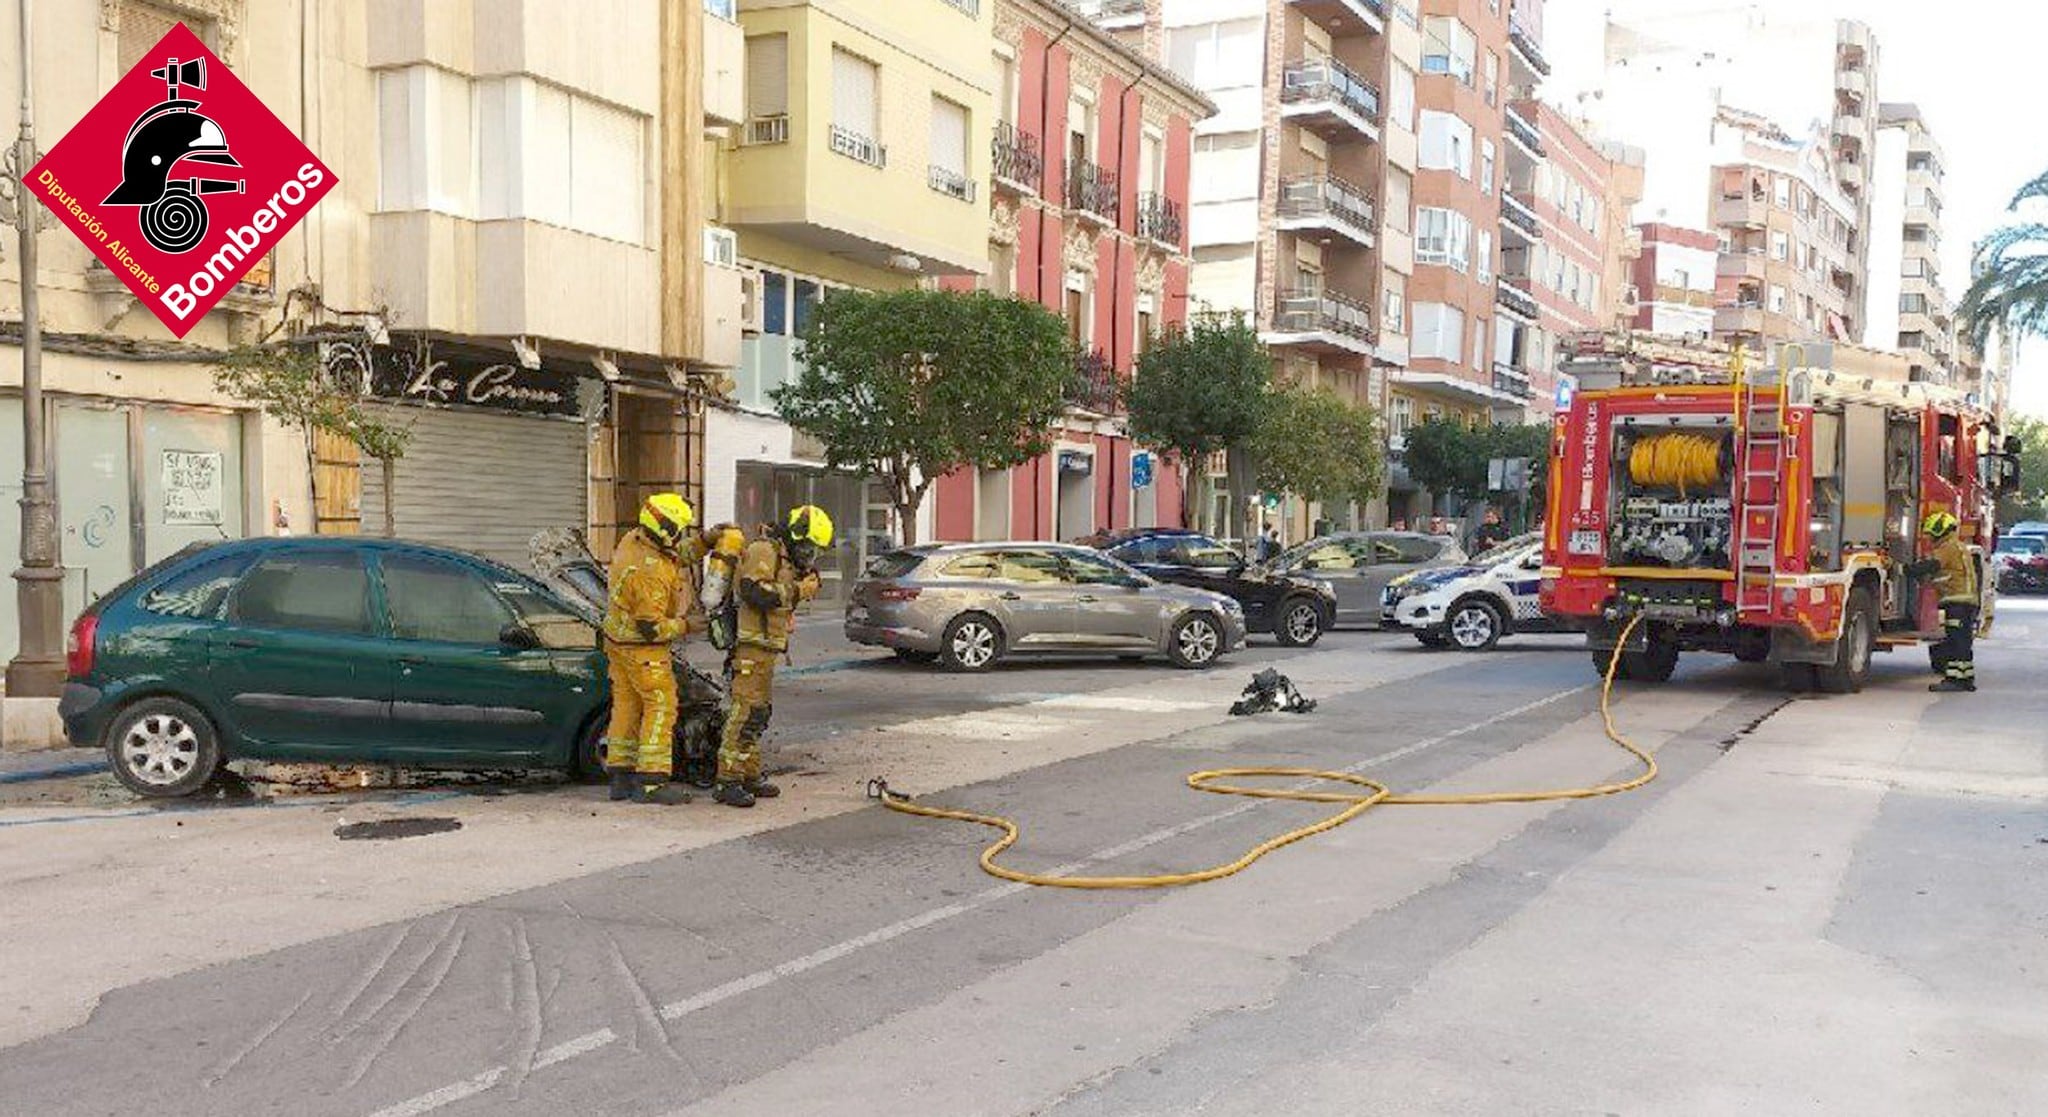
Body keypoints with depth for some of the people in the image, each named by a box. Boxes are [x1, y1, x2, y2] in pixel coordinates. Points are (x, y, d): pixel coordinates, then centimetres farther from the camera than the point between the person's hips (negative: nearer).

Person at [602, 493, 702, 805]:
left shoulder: (632, 540, 0)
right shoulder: (651, 573, -28)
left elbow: (677, 553, 18)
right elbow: (651, 627, -25)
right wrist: (684, 625, -12)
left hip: (618, 639, 10)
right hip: (642, 648, -10)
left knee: (626, 706, 14)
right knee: (661, 707, -4)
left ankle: (620, 776, 20)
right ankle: (652, 780, -4)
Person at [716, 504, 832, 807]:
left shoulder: (784, 557, 22)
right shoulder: (764, 550, -10)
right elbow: (754, 592, -24)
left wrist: (804, 584, 11)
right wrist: (796, 590, -17)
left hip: (766, 649, 11)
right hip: (751, 647, -11)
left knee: (759, 713, 15)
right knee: (745, 713, -13)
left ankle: (750, 776, 23)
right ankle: (728, 782, -13)